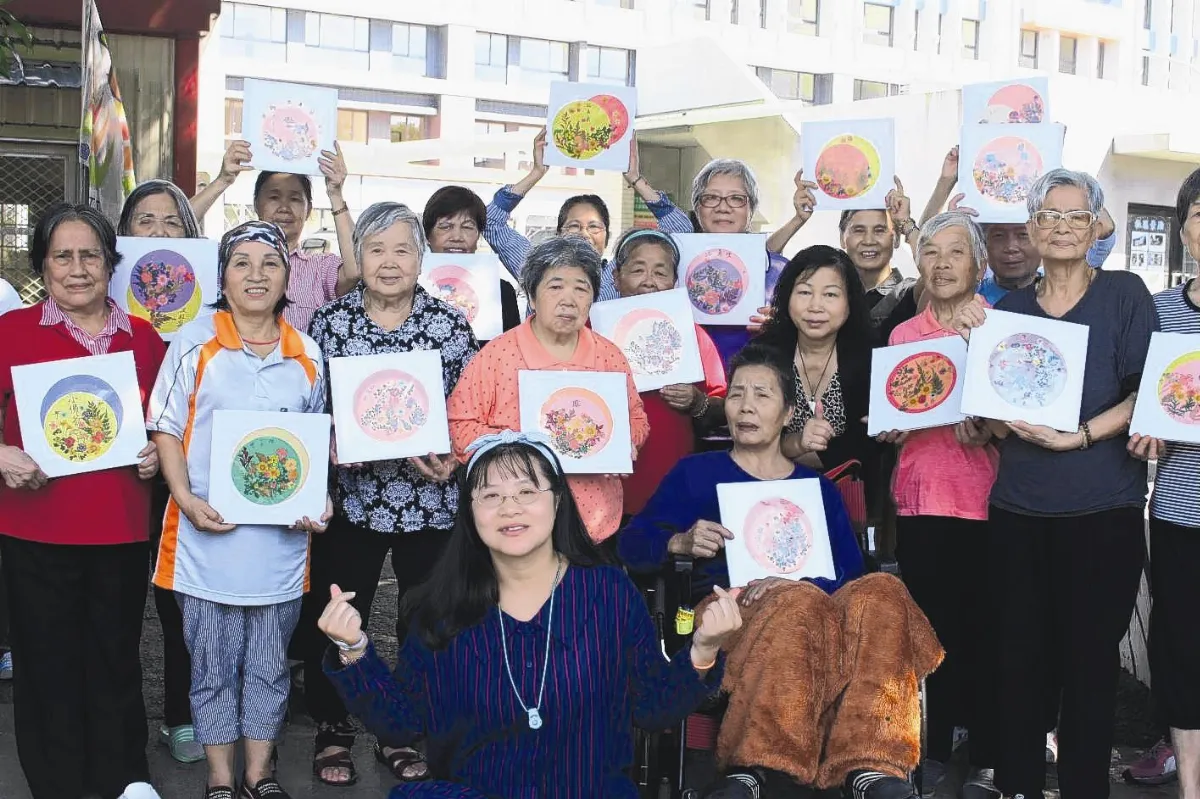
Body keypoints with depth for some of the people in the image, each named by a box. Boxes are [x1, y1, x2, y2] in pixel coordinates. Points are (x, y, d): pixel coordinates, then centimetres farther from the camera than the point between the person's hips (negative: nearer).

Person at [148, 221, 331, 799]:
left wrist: (318, 501, -2)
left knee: (269, 663, 13)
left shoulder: (307, 355, 7)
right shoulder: (194, 343, -1)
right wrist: (187, 499, -15)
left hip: (282, 536, 2)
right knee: (213, 664, 8)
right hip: (208, 532, -2)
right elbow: (165, 429, -1)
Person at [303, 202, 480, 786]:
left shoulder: (449, 324, 2)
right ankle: (333, 732, 26)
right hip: (350, 496, 0)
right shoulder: (329, 321, 3)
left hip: (431, 499, 1)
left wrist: (451, 458, -13)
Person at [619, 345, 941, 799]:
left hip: (808, 604, 3)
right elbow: (630, 544, 9)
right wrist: (681, 543, -13)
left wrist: (794, 584, -15)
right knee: (805, 604, -37)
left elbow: (851, 572, 7)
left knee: (880, 592, -30)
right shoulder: (696, 472, 18)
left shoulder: (818, 488, 23)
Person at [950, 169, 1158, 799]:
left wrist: (1076, 436, -18)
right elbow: (995, 421, 4)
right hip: (1018, 510, 3)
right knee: (1017, 654, 7)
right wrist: (976, 342, -8)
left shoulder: (1125, 294, 1)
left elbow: (1146, 394, -6)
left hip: (1103, 510, -2)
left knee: (1089, 657, 5)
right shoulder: (1009, 309, 9)